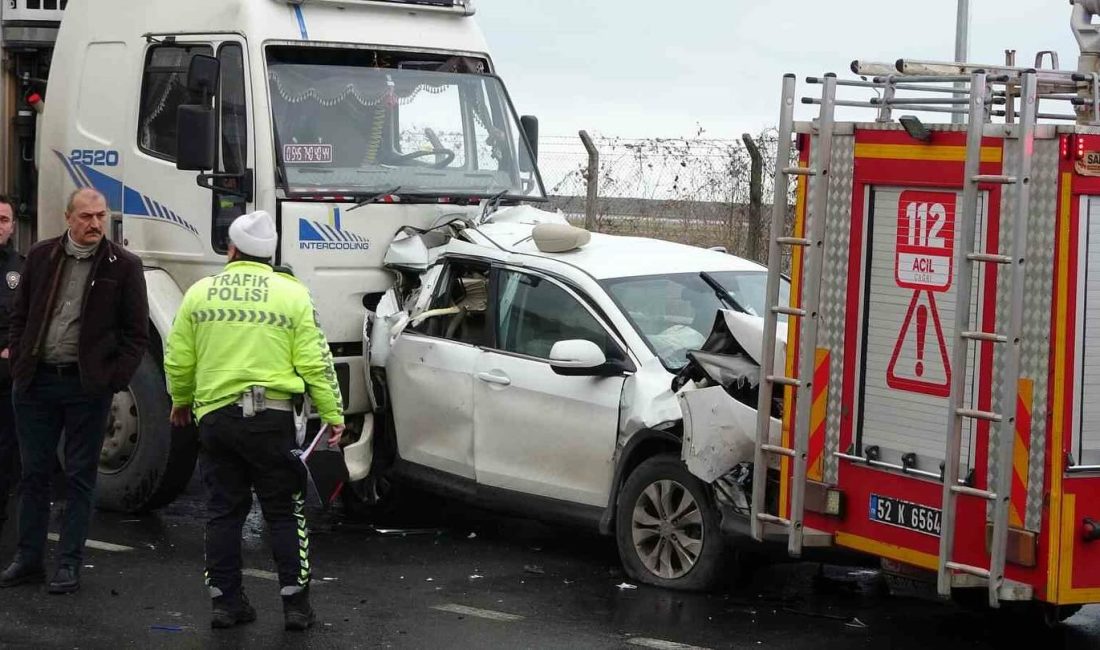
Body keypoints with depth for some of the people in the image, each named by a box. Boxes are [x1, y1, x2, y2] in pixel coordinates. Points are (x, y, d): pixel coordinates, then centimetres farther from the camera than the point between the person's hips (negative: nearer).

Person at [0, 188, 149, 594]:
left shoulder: (123, 267, -2)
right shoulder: (41, 257, 6)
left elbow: (137, 334, 0)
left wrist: (113, 379, -9)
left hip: (87, 387, -3)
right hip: (35, 381, 3)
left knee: (80, 477, 4)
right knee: (34, 473, 10)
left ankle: (69, 565, 11)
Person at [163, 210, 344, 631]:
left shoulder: (200, 292, 4)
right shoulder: (292, 294, -1)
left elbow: (178, 360, 8)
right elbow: (315, 363, -5)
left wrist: (181, 401, 25)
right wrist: (333, 415, 2)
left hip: (215, 415, 2)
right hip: (272, 416, -2)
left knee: (223, 511, 11)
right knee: (284, 513, 5)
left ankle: (225, 601, 13)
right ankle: (295, 603, 4)